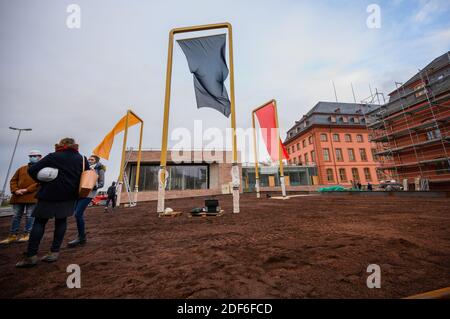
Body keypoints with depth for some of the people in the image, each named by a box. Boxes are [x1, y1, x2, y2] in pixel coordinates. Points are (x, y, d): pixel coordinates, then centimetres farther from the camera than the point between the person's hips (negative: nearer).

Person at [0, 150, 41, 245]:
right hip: (18, 196, 5)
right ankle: (13, 235, 19)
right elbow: (13, 181, 14)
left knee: (29, 216, 0)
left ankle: (27, 234, 9)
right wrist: (15, 190, -3)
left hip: (32, 196, -5)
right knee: (16, 216, 10)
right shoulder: (21, 169, 19)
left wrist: (26, 190, -15)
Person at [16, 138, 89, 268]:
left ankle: (31, 256, 6)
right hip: (69, 196, 3)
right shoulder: (82, 159, 3)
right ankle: (54, 252, 13)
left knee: (40, 222, 7)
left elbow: (32, 170, -8)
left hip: (50, 195, -2)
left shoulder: (52, 156, -4)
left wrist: (43, 182, 7)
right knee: (61, 221, 11)